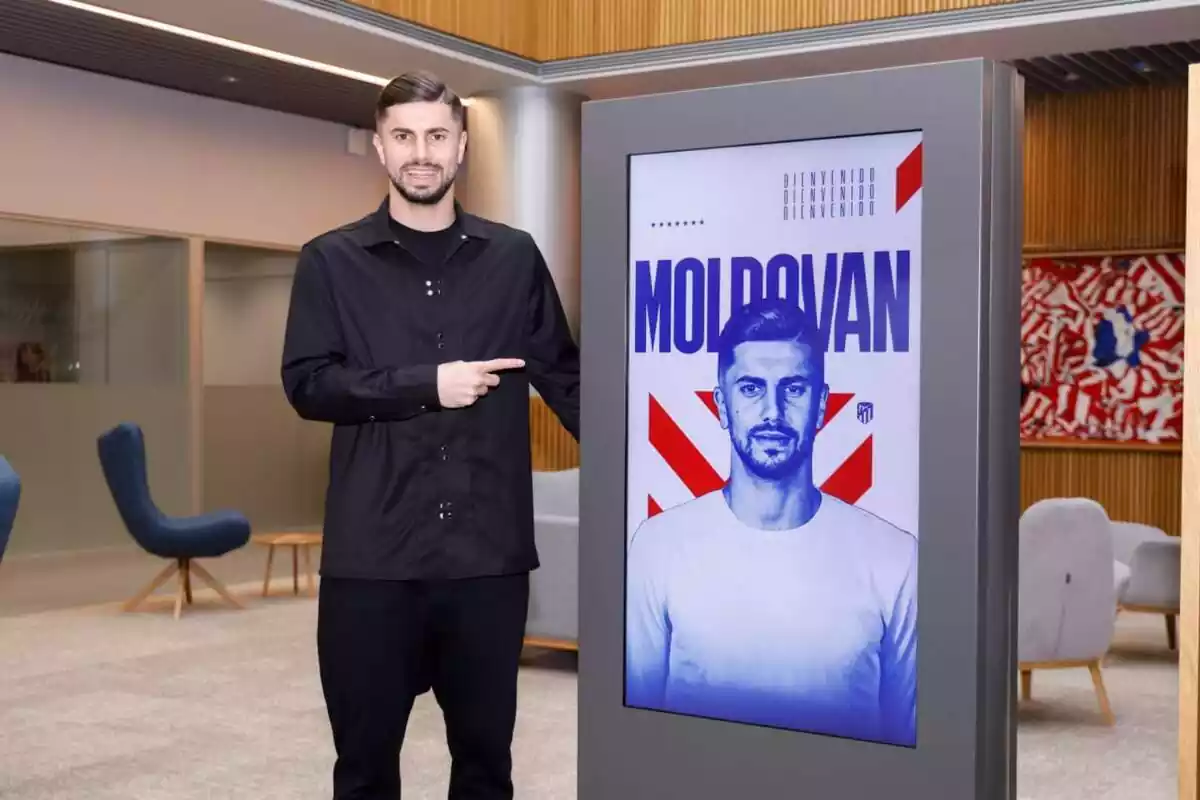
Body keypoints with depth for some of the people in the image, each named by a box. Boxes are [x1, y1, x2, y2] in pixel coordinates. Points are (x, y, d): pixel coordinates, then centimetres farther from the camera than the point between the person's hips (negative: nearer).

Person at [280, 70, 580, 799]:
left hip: (489, 551, 1)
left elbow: (563, 376, 7)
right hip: (372, 554, -1)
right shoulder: (332, 261, 5)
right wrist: (425, 385, -15)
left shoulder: (515, 257, 7)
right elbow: (307, 384, -4)